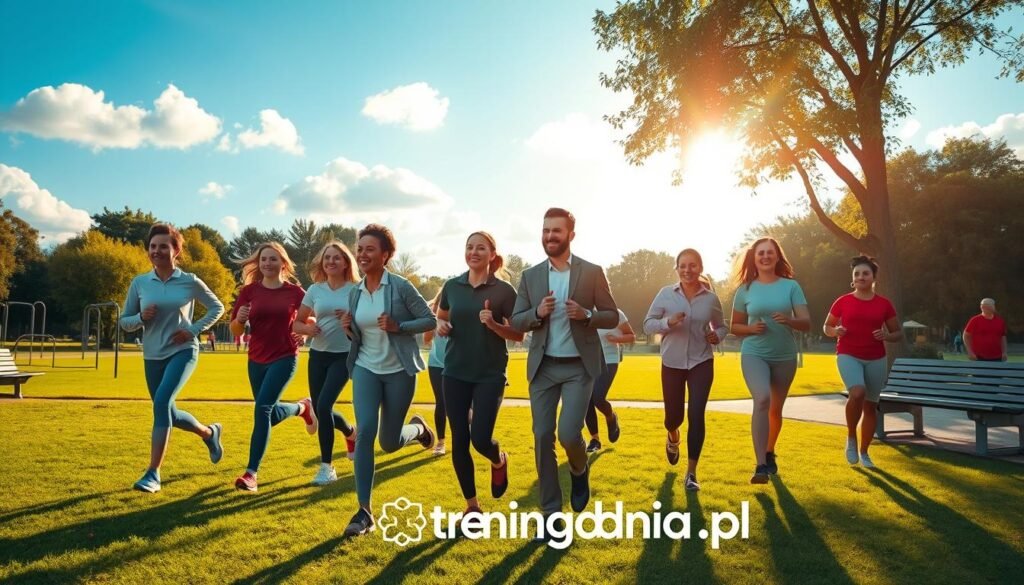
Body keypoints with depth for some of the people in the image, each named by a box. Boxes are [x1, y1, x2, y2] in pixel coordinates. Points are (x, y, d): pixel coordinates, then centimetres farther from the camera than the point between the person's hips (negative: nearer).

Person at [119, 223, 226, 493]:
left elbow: (217, 308, 6)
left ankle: (153, 473, -16)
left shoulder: (190, 282, -6)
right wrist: (141, 318, -15)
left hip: (183, 352, -4)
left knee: (162, 401, -24)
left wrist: (194, 330, -7)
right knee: (168, 413, 12)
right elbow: (124, 321, 8)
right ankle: (209, 432, 42)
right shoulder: (139, 283, 0)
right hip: (153, 356, 4)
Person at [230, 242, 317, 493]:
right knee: (269, 414, 14)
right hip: (256, 360, 4)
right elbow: (236, 330, 3)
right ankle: (302, 407, 49)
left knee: (263, 408, -18)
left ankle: (251, 473, -5)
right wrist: (239, 319, -20)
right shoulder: (249, 291, -1)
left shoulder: (295, 291, -4)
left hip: (285, 358, -4)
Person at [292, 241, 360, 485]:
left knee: (324, 406, -17)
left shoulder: (355, 290, -5)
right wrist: (307, 328, -14)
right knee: (320, 409, 9)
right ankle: (351, 433, 42)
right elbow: (296, 323, 8)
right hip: (318, 354, 4)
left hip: (344, 355, -4)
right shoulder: (315, 290, 4)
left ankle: (327, 466, -2)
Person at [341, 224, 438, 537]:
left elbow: (431, 320, -9)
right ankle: (364, 511, -5)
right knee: (365, 431, -15)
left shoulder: (401, 287, -12)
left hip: (399, 370, -3)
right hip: (366, 368, 3)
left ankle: (418, 428, 42)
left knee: (389, 443, 5)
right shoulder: (354, 293, 4)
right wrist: (349, 330, -8)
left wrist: (398, 327, -22)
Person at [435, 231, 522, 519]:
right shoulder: (452, 286, 4)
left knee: (480, 438, -11)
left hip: (490, 374, -3)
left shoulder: (504, 290, -6)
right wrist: (440, 326, -5)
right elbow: (440, 318, 18)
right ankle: (472, 505, 22)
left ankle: (499, 462, 28)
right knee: (459, 441, 4)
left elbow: (519, 335, -4)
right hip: (456, 372, 3)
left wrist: (493, 324, -21)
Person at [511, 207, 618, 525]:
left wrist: (586, 315, -18)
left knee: (568, 434, -12)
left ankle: (580, 471, 25)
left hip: (579, 367, -3)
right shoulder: (530, 276, 5)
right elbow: (516, 321, 6)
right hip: (543, 367, 3)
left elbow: (612, 317, 2)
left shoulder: (592, 272, -1)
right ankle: (551, 513, 17)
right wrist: (537, 313, -15)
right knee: (542, 438, 3)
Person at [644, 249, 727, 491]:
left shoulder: (711, 298, -2)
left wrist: (717, 336, -9)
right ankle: (673, 438, 49)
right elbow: (647, 325, -4)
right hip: (672, 364, 0)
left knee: (696, 416, -8)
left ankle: (691, 473, 4)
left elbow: (722, 326, 14)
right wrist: (668, 322, -23)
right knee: (674, 416, 10)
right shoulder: (666, 294, -5)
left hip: (701, 363, 0)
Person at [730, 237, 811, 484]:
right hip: (754, 354, -2)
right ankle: (761, 465, -24)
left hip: (785, 356, 2)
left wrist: (789, 320, -26)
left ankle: (770, 453, 41)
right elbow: (735, 327, 8)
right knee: (762, 399, -25)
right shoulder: (745, 290, 1)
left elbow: (807, 323, -5)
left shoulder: (791, 286, 0)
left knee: (776, 408, 15)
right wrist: (751, 328, -13)